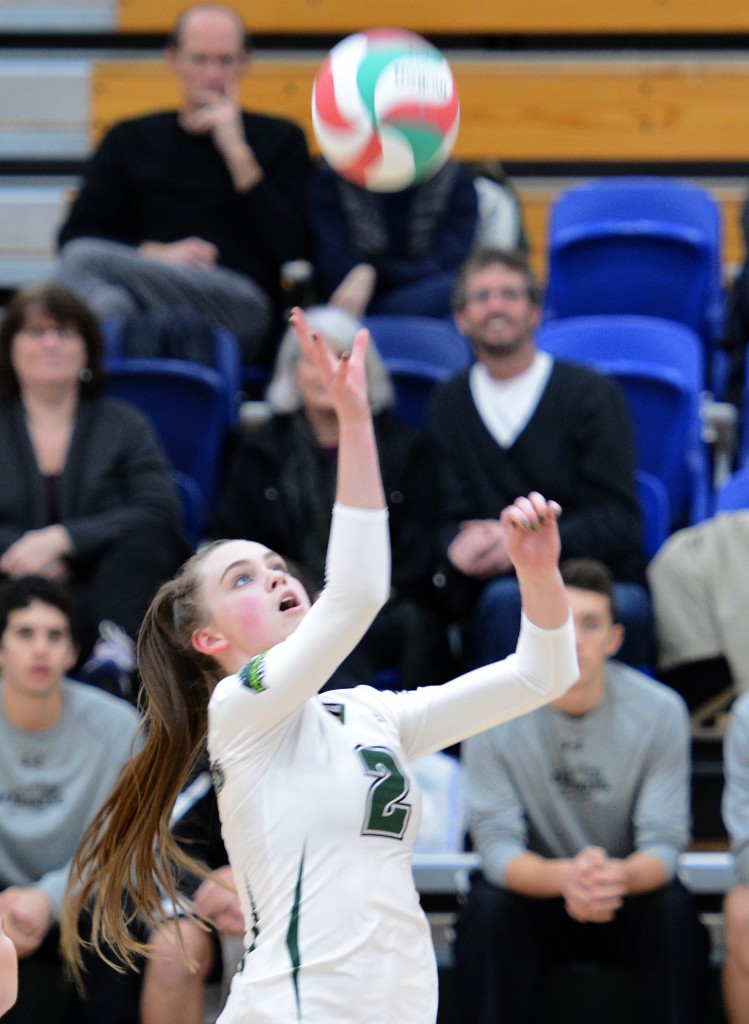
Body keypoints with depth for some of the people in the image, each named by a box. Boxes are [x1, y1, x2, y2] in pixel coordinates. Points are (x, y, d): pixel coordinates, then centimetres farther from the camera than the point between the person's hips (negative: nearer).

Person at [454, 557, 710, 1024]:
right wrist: (564, 878, -41)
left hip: (627, 892, 0)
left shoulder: (661, 711, -13)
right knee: (488, 908, -31)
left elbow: (663, 846, -16)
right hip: (535, 889, 0)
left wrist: (619, 876, -42)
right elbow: (497, 845, -18)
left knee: (675, 911, -31)